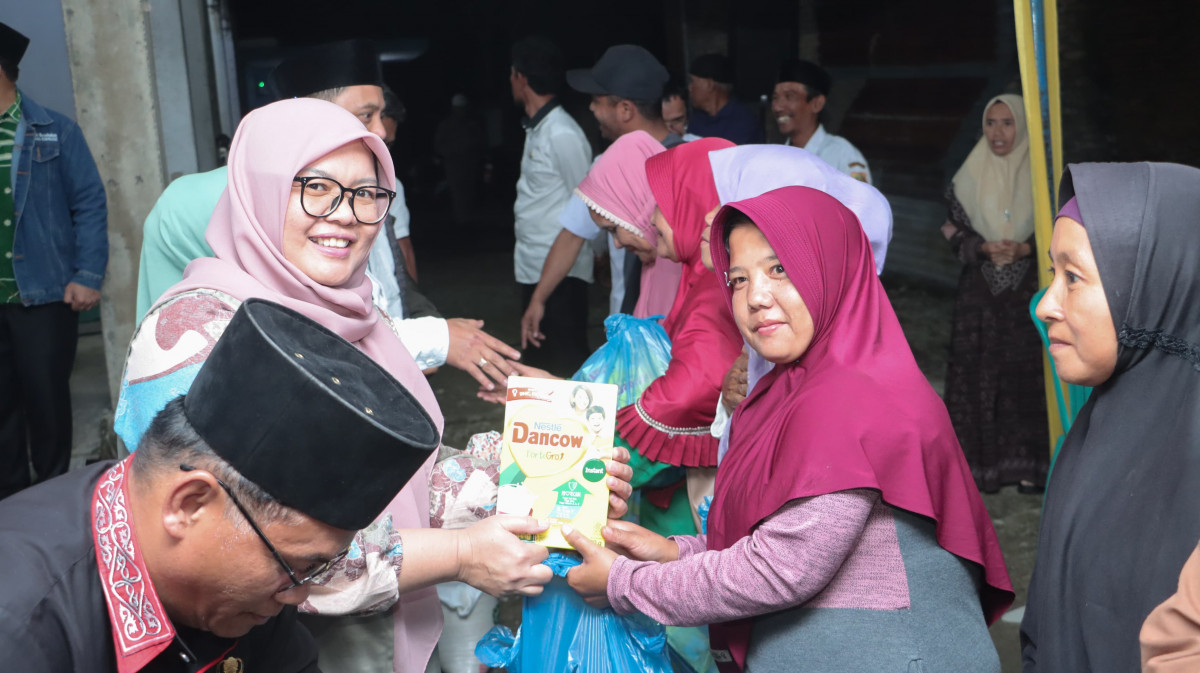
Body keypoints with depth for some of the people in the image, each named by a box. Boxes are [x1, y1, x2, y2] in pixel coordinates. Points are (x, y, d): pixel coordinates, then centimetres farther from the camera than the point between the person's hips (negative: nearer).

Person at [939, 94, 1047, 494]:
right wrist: (984, 247, -13)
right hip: (980, 292, 1)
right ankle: (983, 462, 7)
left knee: (1028, 373, -4)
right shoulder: (970, 177, 6)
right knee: (978, 372, -2)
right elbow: (955, 231, 6)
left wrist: (1025, 248, -16)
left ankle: (1028, 462, 5)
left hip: (1030, 292, -1)